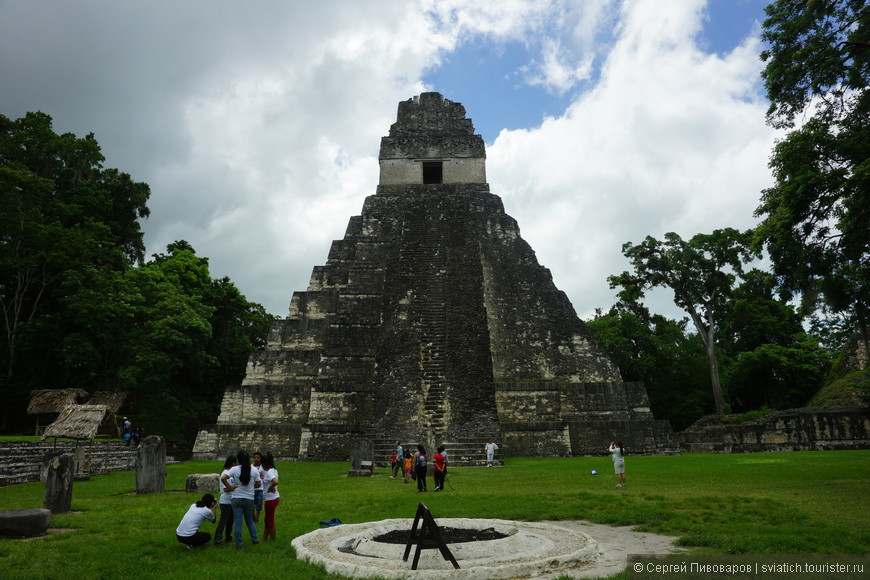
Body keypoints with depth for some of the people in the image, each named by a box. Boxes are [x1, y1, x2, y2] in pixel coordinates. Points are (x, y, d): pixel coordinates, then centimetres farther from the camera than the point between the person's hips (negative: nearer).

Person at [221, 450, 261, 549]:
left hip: (237, 499, -2)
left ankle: (239, 544, 11)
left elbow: (223, 478, -22)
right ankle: (255, 540, 25)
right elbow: (258, 484, 1)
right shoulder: (253, 470, -4)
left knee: (237, 522, 7)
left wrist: (230, 487, -9)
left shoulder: (234, 469, -10)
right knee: (250, 520, 20)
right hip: (249, 499, 2)